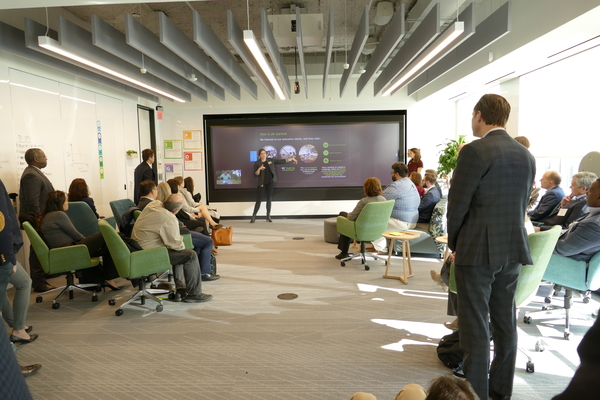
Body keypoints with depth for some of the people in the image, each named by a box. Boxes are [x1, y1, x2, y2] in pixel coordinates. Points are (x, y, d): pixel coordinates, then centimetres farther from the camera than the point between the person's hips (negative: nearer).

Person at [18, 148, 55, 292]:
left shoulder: (34, 173, 16)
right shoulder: (31, 175, -18)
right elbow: (32, 203, -23)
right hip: (37, 220, -10)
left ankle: (39, 280, 23)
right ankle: (39, 283, 3)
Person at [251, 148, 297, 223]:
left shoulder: (271, 161, 5)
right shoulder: (257, 163, -3)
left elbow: (281, 161, 8)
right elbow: (255, 174, -8)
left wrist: (291, 159, 7)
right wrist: (259, 169, -26)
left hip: (270, 183, 3)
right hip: (261, 184, -3)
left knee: (269, 199, 7)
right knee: (259, 200, -4)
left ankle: (268, 216, 16)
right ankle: (253, 217, 3)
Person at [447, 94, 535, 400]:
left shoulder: (475, 152, -14)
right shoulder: (526, 155, 9)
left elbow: (457, 204, -12)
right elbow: (522, 204, 13)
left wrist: (454, 243, 3)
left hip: (477, 249, -7)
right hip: (513, 249, 7)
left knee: (475, 326, 1)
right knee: (504, 322, 16)